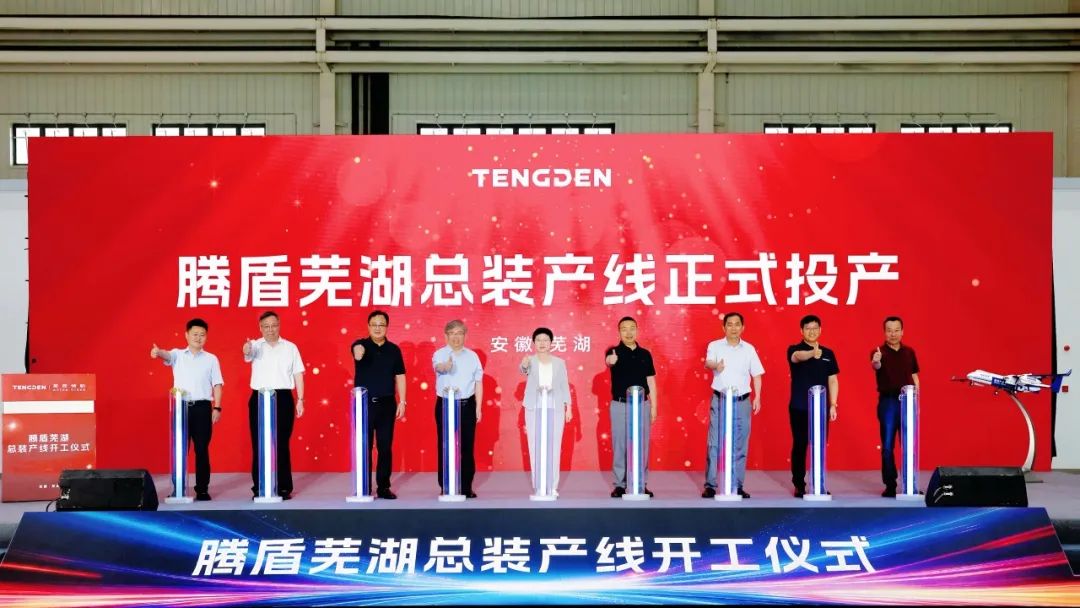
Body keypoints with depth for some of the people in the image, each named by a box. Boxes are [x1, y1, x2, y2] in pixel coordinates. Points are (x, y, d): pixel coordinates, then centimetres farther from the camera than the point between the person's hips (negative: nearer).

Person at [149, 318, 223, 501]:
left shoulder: (211, 359, 8)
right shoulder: (177, 355, 7)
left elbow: (217, 384, 7)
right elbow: (166, 355, -16)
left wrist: (217, 408, -2)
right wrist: (158, 352, -40)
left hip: (202, 407, 0)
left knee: (202, 449, 2)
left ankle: (202, 489, 9)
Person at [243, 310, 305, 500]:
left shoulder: (290, 347, 8)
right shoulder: (256, 345, 2)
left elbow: (298, 374, 9)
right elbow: (249, 353, -22)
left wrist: (300, 400, 2)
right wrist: (246, 350, -47)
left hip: (283, 398, 0)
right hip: (259, 399, 0)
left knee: (282, 444, 2)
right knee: (259, 443, 1)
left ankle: (284, 487, 8)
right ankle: (259, 488, 7)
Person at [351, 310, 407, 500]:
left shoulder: (393, 349, 8)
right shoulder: (361, 345, -2)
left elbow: (400, 376, 10)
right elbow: (356, 351, -27)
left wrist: (402, 402, 2)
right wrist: (358, 353, -52)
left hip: (386, 404, 2)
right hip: (364, 403, -2)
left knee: (385, 447, 4)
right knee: (364, 447, 0)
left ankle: (383, 487, 12)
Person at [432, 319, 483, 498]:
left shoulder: (472, 356, 9)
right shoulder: (440, 354, 0)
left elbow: (478, 382, 10)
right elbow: (437, 366, -24)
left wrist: (478, 407, 4)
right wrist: (445, 366, -49)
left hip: (467, 405, 2)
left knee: (467, 446, 2)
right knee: (445, 445, -1)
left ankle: (466, 487, 11)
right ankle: (445, 487, 7)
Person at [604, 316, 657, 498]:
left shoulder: (645, 354, 8)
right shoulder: (614, 351, -2)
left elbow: (651, 381, 10)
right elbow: (608, 360, -27)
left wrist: (653, 406, 4)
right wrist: (610, 360, -52)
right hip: (620, 406, -2)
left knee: (642, 445, 4)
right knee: (619, 445, 1)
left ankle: (642, 484, 11)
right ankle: (620, 485, 8)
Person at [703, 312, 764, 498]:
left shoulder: (749, 349, 8)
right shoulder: (715, 346, 1)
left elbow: (756, 374, 11)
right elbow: (708, 362, -18)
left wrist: (757, 397, 0)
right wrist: (716, 366, -42)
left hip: (742, 401, 2)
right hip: (720, 400, -2)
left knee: (740, 445, 4)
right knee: (714, 443, -4)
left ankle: (738, 486, 10)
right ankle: (710, 485, 0)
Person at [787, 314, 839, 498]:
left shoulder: (828, 353, 9)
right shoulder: (794, 349, -2)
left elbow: (833, 381, 11)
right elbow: (798, 356, -27)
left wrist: (833, 405, 2)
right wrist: (812, 353, -49)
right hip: (799, 408, -3)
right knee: (799, 446, 0)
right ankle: (799, 485, 7)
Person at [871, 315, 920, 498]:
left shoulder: (909, 352, 8)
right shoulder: (879, 352, -4)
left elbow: (914, 377, 13)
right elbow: (876, 366, -27)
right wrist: (875, 362, -51)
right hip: (887, 402, -3)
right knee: (887, 446, 0)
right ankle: (890, 485, 5)